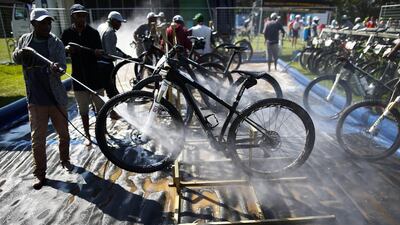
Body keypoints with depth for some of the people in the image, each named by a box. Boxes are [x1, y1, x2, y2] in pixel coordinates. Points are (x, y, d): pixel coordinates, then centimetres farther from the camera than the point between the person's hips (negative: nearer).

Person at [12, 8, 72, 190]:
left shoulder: (56, 43, -3)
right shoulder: (24, 40, 4)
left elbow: (62, 65, -10)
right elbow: (15, 59, 17)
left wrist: (57, 69, -35)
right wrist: (20, 54, -8)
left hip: (57, 97, -1)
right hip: (35, 100, 1)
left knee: (64, 134, 11)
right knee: (37, 139, 2)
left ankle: (64, 160, 37)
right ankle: (40, 174, 17)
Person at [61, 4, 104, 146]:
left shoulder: (93, 33, -3)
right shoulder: (67, 33, 0)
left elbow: (99, 54, -6)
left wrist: (98, 52, -31)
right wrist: (66, 49, -23)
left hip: (95, 77, -1)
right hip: (79, 79, 1)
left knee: (100, 108, 7)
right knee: (83, 110, 10)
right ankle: (87, 136, 25)